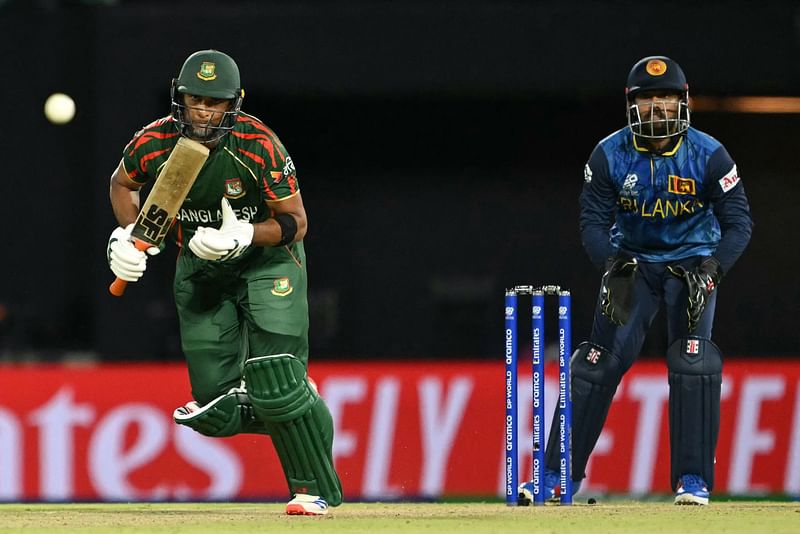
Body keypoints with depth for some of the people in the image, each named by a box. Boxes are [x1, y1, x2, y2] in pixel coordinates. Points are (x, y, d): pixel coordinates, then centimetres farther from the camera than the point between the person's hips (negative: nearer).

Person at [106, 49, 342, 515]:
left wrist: (243, 237, -34)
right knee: (217, 413, -2)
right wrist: (128, 233, -9)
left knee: (275, 384, -18)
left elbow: (296, 223, -18)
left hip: (268, 260, -4)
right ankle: (298, 405, 27)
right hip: (200, 267, 4)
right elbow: (122, 183, 8)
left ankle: (313, 490, 0)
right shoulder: (155, 143, -15)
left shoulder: (258, 146, -26)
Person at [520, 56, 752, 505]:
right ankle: (558, 476, 3)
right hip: (632, 261, 2)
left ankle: (693, 480, -10)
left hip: (693, 261, -1)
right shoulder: (610, 155, -14)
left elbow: (739, 223, -15)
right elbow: (595, 221, -10)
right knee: (597, 361, -4)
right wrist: (612, 266, -29)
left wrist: (712, 269, -31)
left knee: (693, 362, -19)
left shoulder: (709, 155, -18)